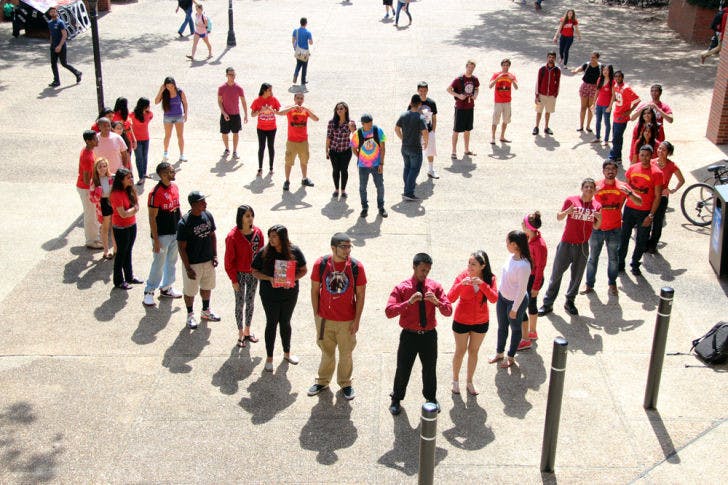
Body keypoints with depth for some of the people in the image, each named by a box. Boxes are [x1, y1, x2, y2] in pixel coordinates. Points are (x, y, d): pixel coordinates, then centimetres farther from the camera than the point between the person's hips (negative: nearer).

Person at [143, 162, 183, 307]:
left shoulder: (175, 187, 4)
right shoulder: (156, 193, -20)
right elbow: (152, 218, -18)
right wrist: (155, 240, -18)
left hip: (175, 232, 8)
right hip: (162, 235, -7)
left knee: (172, 261, 18)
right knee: (158, 263, 1)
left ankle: (166, 288, 33)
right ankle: (149, 292, 15)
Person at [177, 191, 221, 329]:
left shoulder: (208, 216, -5)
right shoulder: (184, 223, -23)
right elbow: (181, 247, -18)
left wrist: (214, 256, 5)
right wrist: (188, 268, -18)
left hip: (208, 261, 6)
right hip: (193, 263, -6)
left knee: (207, 287, 23)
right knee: (190, 291, 12)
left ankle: (206, 311, 44)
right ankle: (190, 315, 34)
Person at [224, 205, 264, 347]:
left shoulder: (257, 232, -5)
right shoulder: (233, 236, -18)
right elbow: (229, 260, -12)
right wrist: (233, 279, -11)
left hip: (254, 274, 4)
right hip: (240, 274, -4)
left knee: (250, 302, 16)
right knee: (240, 304, 8)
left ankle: (247, 331, 32)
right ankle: (241, 334, 22)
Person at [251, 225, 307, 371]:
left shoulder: (294, 251, -9)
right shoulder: (264, 253, -12)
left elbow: (303, 270, -1)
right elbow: (255, 271, -4)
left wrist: (292, 279, -19)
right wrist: (269, 278, -20)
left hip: (289, 294, 2)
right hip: (270, 295, -1)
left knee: (285, 323, 16)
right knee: (272, 323, 8)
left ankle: (287, 353, 36)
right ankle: (269, 358, 21)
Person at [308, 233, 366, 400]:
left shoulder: (356, 267, -11)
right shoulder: (320, 264, -10)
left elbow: (360, 295, -5)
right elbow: (314, 291, 0)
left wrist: (357, 320, -6)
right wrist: (316, 315, 0)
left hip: (347, 320, 0)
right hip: (324, 318, 1)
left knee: (346, 354, 12)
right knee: (327, 352, 17)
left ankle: (345, 383, 33)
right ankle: (323, 381, 38)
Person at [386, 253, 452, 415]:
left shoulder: (435, 286, -2)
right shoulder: (401, 288, -9)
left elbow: (448, 311, -6)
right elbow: (389, 312, -19)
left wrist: (436, 302, -26)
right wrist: (409, 302, -30)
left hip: (429, 335, 2)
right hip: (409, 335, -2)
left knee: (430, 369, 18)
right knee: (403, 369, 8)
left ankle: (431, 398, 42)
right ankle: (396, 399, 31)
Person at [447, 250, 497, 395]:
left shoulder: (489, 278, -13)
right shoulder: (462, 277, -19)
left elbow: (494, 299, -25)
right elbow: (450, 298, -24)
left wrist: (482, 284, -38)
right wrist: (461, 284, -39)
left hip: (481, 322, 2)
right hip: (461, 321, -2)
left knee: (474, 351, 17)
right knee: (460, 351, 13)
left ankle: (469, 381, 35)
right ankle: (455, 380, 34)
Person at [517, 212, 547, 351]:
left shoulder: (539, 245, -28)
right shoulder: (528, 237, -3)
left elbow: (540, 268, -21)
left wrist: (535, 287, -16)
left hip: (533, 278, -9)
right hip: (526, 276, 9)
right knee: (531, 305, 24)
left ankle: (525, 340, 10)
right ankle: (532, 332, 42)